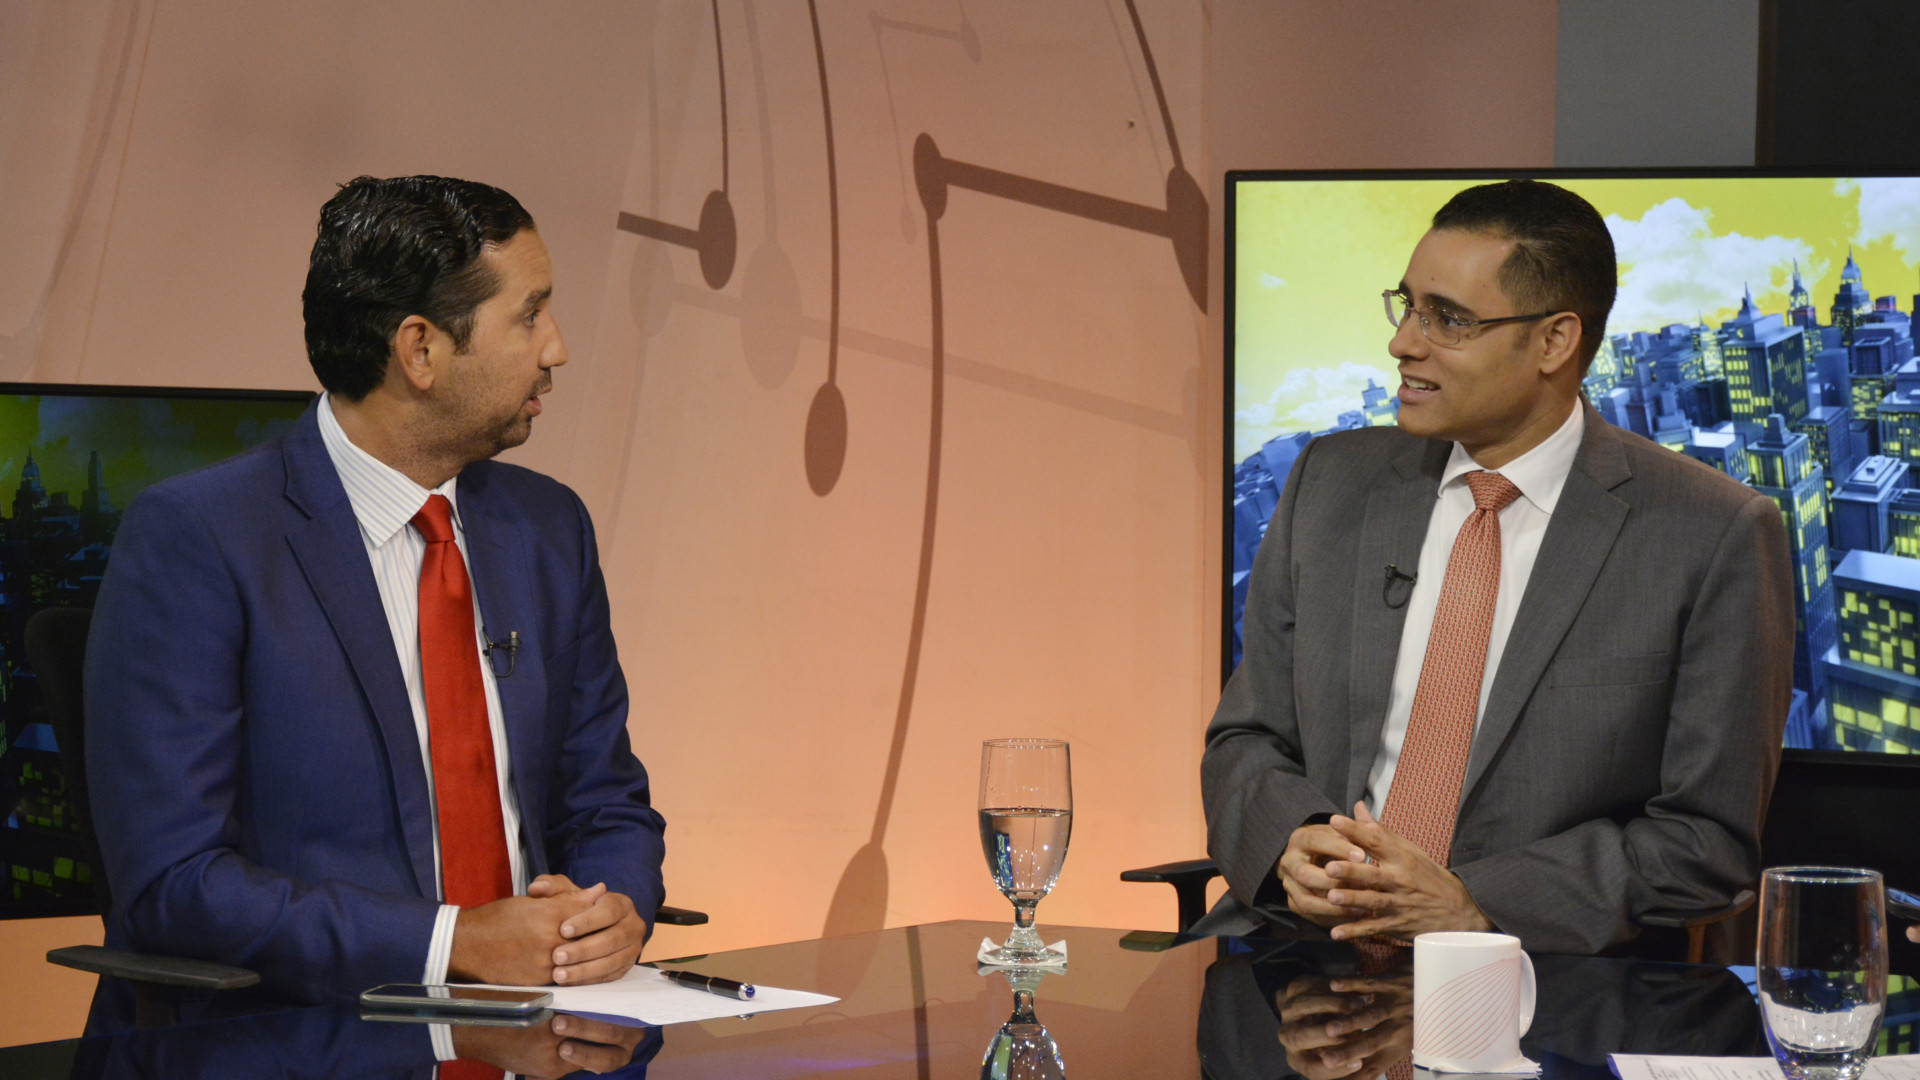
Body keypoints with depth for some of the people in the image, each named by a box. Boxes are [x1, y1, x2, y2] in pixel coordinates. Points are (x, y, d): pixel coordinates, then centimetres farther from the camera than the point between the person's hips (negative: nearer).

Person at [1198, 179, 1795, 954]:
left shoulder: (1717, 539, -2)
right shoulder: (1332, 483, 12)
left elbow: (1708, 836, -3)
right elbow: (1246, 739, 16)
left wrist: (1473, 903, -15)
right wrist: (1292, 844, -8)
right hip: (1305, 953, 3)